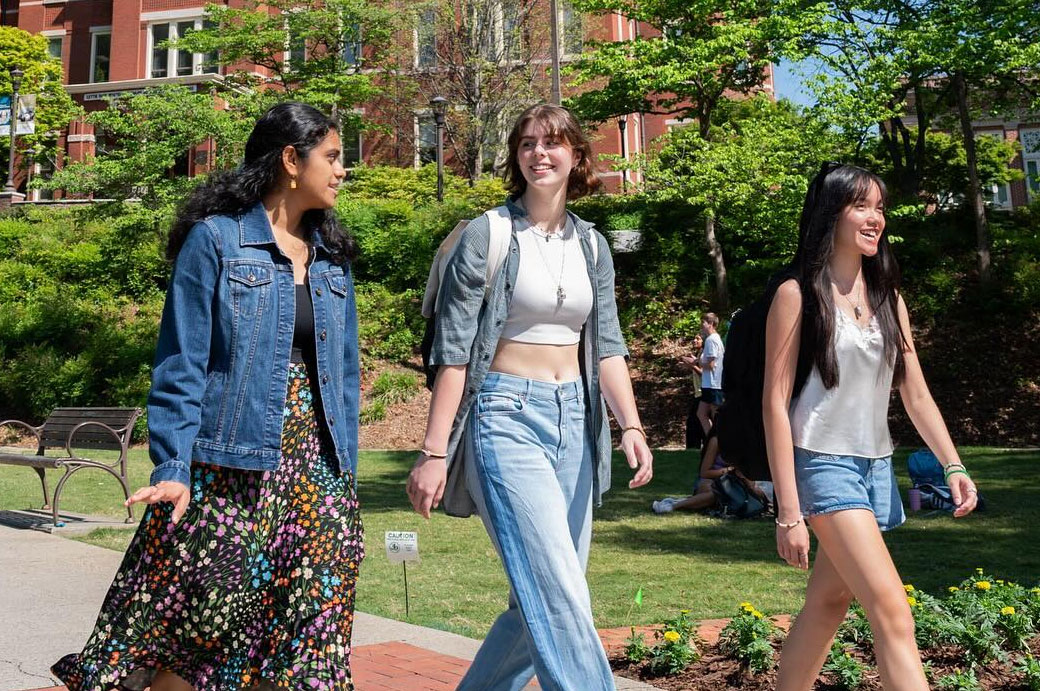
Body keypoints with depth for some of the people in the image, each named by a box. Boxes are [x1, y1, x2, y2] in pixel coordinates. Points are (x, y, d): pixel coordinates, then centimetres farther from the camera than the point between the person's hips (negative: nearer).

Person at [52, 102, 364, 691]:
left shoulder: (333, 255, 14)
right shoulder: (215, 239, -3)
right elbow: (181, 368, -7)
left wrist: (347, 475, 12)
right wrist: (172, 468, -15)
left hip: (318, 472, 5)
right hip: (228, 472, -5)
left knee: (308, 634, 3)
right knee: (202, 622, 1)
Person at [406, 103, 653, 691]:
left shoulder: (592, 245, 11)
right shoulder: (487, 236, -5)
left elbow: (607, 345, 8)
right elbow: (453, 351, -7)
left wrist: (631, 425, -7)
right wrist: (434, 453, -11)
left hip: (574, 420, 6)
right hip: (508, 416, -6)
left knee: (544, 600, 10)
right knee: (561, 598, -13)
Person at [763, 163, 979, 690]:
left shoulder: (888, 297, 11)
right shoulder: (798, 294, -7)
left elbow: (916, 394, 13)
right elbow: (775, 403, -10)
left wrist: (952, 464, 0)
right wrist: (788, 512, -14)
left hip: (876, 467, 7)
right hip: (824, 464, -6)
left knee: (828, 603, 12)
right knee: (892, 613, -13)